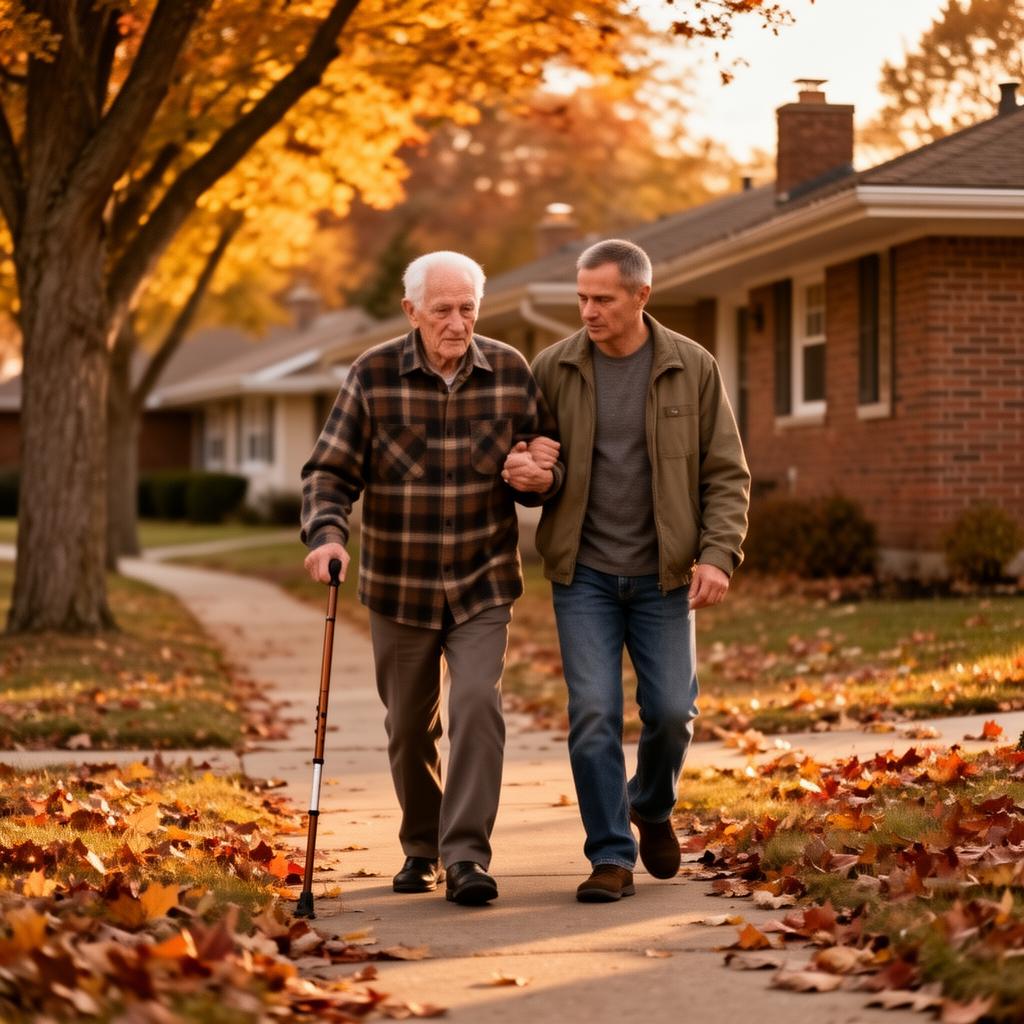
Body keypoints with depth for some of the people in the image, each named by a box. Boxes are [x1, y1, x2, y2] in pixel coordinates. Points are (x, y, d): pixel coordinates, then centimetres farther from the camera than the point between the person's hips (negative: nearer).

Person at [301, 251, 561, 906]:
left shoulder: (510, 372, -4)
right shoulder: (373, 376, -8)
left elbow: (551, 461, 7)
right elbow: (331, 469, -9)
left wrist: (541, 478, -17)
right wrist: (327, 533, -28)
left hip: (483, 582, 0)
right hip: (398, 587, 0)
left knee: (478, 704, -17)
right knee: (410, 727, 11)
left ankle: (466, 856, -14)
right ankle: (421, 848, 31)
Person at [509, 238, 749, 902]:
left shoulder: (692, 369, -3)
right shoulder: (553, 368, -1)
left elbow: (727, 474, 0)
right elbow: (526, 455, 12)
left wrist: (718, 554, -12)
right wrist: (518, 470, -13)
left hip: (662, 574, 0)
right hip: (583, 573, 0)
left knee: (671, 710, 0)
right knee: (594, 714, -6)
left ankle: (652, 806, 31)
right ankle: (612, 858, 4)